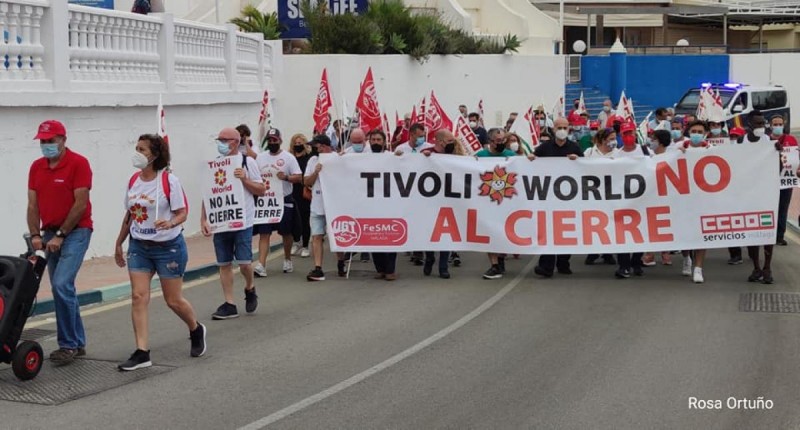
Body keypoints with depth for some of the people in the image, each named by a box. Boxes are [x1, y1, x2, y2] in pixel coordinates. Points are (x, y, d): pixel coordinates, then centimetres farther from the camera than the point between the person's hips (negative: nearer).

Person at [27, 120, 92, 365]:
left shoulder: (78, 163, -10)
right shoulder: (36, 167, 9)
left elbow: (81, 204, -14)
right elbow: (33, 204, 7)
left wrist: (61, 235, -15)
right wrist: (36, 235, -6)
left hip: (75, 232, -7)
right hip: (51, 234, 7)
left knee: (61, 285, -18)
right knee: (62, 288, 9)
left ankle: (68, 344, -8)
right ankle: (77, 343, 18)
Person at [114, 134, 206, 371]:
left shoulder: (169, 180, -13)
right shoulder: (134, 181, 4)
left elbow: (182, 212, -13)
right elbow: (129, 214, 14)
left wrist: (171, 223, -34)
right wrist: (119, 243, 17)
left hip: (168, 247, -5)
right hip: (139, 247, 5)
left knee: (174, 300, 6)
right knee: (138, 297, -6)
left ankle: (196, 330, 35)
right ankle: (141, 352, -4)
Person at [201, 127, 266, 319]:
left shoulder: (247, 162, 0)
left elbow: (261, 190, 2)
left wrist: (245, 179, -14)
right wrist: (203, 220, 2)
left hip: (242, 222, -3)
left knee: (244, 262, -5)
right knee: (224, 264, 5)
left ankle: (250, 289, 26)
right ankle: (229, 304, 12)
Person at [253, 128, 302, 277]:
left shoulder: (288, 157, -3)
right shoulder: (260, 157, 8)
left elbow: (299, 177, -7)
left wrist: (286, 177, -24)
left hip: (284, 200, -2)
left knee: (286, 232, 11)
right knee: (264, 233, -6)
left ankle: (287, 260, 31)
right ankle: (261, 265, -11)